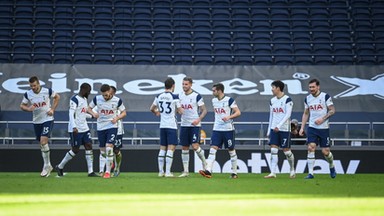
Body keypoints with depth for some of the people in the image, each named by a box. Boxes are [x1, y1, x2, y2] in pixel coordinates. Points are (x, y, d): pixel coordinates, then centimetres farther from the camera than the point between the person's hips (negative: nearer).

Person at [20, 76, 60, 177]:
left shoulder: (47, 91, -11)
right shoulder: (28, 94, -5)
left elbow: (57, 97, 7)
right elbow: (22, 105, 5)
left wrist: (52, 109, -3)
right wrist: (28, 109, -17)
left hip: (48, 119, -4)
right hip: (36, 121, 4)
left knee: (43, 141, -19)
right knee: (42, 144, 10)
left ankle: (46, 166, -7)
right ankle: (48, 166, 23)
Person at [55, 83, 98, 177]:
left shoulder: (85, 99, 15)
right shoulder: (75, 99, -13)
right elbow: (71, 114, -20)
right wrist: (74, 127, -28)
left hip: (84, 128, 8)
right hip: (76, 130, -8)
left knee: (89, 146, -1)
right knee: (75, 150, -4)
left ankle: (90, 171, -1)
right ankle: (60, 167, 13)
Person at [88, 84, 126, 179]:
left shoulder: (117, 100, -8)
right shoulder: (97, 99, -4)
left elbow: (124, 112, 3)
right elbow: (89, 108, 9)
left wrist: (117, 118, -17)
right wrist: (93, 114, -14)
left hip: (112, 127, -3)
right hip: (100, 127, 3)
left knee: (109, 148, -17)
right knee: (102, 151, 8)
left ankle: (108, 171, -12)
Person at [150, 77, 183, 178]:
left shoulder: (158, 97, 6)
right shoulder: (174, 97, -9)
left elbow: (151, 109, 16)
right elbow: (180, 111, -7)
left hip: (162, 125, 5)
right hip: (172, 126, -5)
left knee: (162, 149, 11)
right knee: (171, 148, -5)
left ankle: (161, 171, 11)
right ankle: (168, 172, -10)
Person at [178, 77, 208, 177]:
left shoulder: (196, 96, -8)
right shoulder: (180, 95, 8)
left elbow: (204, 110, -7)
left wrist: (199, 119, -22)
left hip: (195, 125, -5)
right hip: (184, 125, 5)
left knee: (195, 146, -15)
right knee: (184, 148, 5)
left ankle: (204, 162, 10)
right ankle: (186, 171, 10)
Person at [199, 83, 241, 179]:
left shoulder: (229, 100, -9)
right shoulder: (214, 101, 11)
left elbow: (238, 112, -11)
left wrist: (229, 117, -25)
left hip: (228, 129, -5)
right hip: (217, 129, 5)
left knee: (231, 151, 5)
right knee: (213, 149, -9)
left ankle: (234, 172, 15)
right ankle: (208, 171, -18)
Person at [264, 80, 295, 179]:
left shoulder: (287, 99, -8)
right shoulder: (272, 101, 12)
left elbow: (288, 115, -15)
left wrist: (279, 125, -23)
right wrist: (269, 131, 15)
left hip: (284, 129, -5)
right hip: (274, 129, 5)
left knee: (286, 150, 1)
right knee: (273, 150, -4)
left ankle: (292, 170, 21)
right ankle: (273, 173, -6)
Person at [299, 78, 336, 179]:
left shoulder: (325, 96, -5)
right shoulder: (307, 98, 9)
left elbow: (332, 110, -5)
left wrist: (322, 119, -19)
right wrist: (302, 127, 9)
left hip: (324, 128, -3)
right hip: (312, 128, 3)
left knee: (325, 152, 0)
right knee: (311, 148, -13)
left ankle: (332, 166, 31)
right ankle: (310, 173, -12)